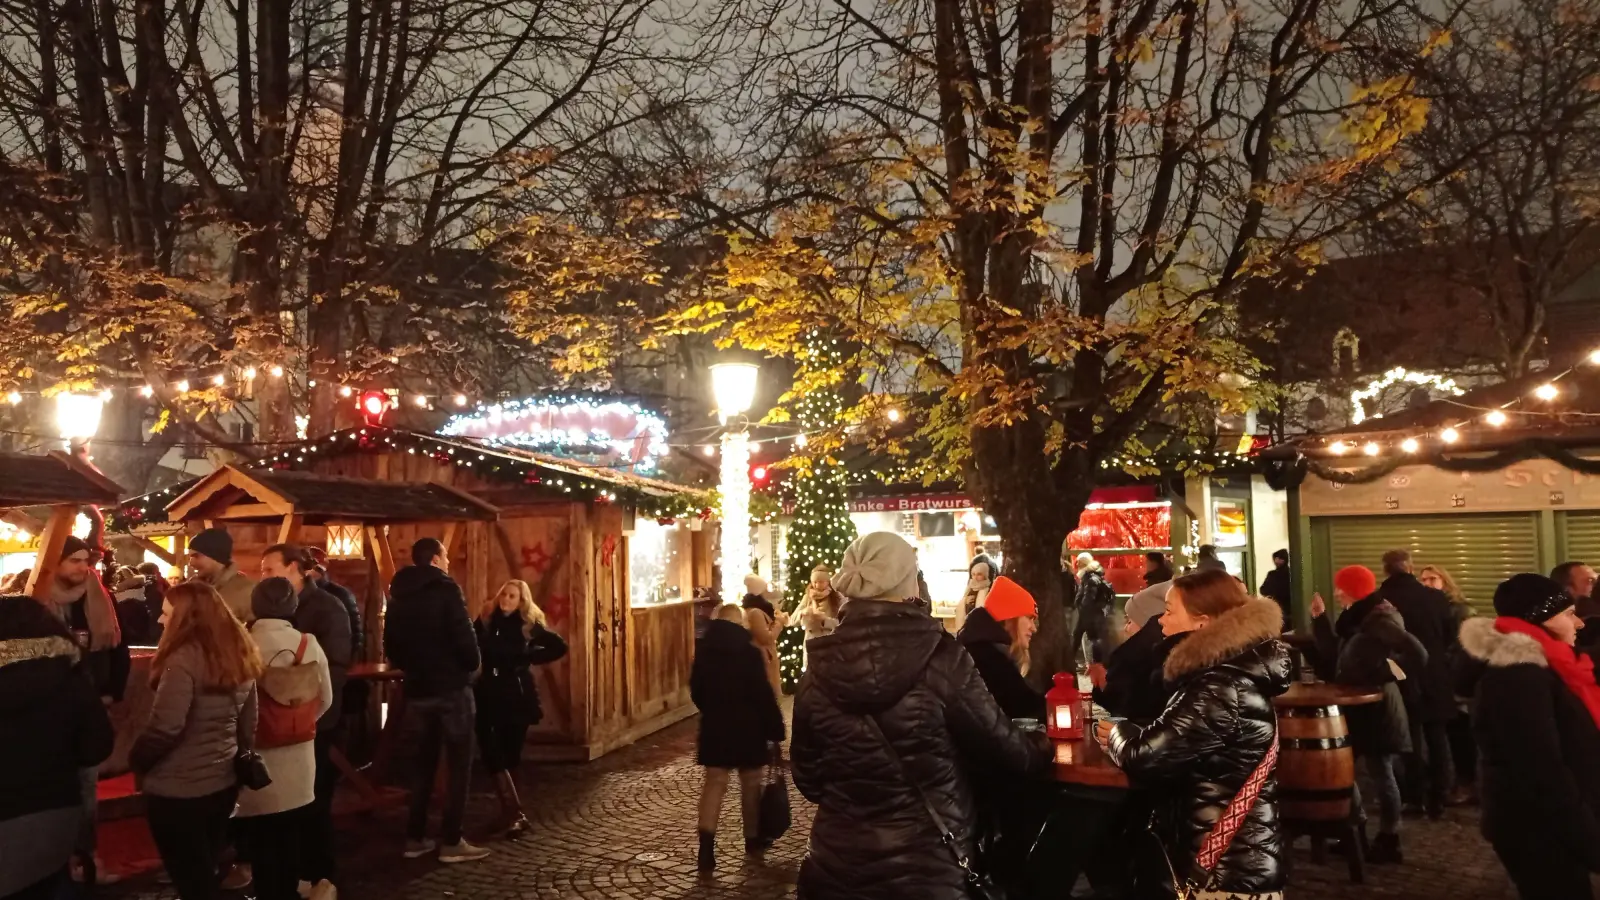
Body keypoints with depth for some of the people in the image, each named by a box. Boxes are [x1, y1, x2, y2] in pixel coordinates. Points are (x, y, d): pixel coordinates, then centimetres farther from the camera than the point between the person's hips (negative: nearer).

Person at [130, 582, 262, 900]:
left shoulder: (185, 658, -20)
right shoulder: (239, 655, 4)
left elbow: (165, 728, -23)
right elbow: (248, 724, 10)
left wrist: (135, 761, -6)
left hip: (178, 790, -7)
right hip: (223, 783, 7)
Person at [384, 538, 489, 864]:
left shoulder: (398, 597, 9)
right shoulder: (446, 591, -12)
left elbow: (391, 647, 13)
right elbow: (464, 637, -18)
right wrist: (472, 665, 0)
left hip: (417, 690, 7)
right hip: (451, 688, -7)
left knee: (424, 764, 15)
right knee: (458, 766, 0)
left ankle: (415, 838, 17)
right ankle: (451, 842, 0)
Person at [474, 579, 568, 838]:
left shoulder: (529, 625, -3)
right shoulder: (485, 620, 4)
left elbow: (560, 647, -3)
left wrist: (532, 658, -5)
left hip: (516, 696, -2)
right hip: (488, 695, 2)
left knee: (510, 753, 5)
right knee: (492, 753, -6)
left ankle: (510, 811, 18)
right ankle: (515, 813, 0)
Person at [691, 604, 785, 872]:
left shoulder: (703, 651, 0)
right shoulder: (750, 653, -15)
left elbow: (696, 690, 10)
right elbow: (764, 696, -15)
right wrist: (775, 731, -8)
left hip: (714, 727, 3)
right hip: (748, 728, -3)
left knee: (714, 783, 2)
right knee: (750, 783, 13)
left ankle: (706, 846, -12)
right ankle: (753, 838, 27)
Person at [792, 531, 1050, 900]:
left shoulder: (819, 670, -6)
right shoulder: (940, 657, -16)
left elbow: (807, 776, 6)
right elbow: (1001, 745, -5)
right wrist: (1041, 749, 18)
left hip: (837, 862, 4)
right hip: (926, 864, -3)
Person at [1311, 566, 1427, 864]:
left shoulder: (1379, 619, -16)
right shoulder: (1356, 619, 13)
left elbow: (1417, 654, -26)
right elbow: (1335, 657, 14)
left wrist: (1383, 674, -20)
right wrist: (1320, 618, 10)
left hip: (1377, 710, -10)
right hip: (1358, 707, 10)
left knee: (1381, 774, -1)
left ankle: (1388, 841, 8)